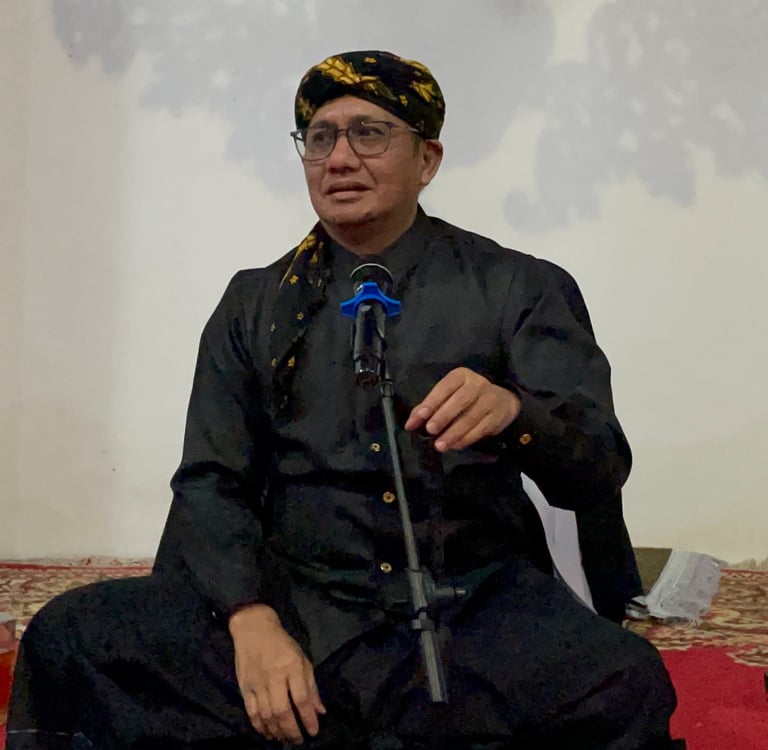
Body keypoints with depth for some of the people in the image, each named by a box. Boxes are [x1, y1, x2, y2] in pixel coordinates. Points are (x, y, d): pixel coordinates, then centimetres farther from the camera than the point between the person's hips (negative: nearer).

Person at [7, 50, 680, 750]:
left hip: (473, 611, 0)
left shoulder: (514, 288, 5)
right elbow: (210, 483, 6)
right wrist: (250, 621, -13)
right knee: (66, 641, -20)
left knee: (628, 688, -30)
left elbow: (600, 469, -2)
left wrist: (512, 411, -26)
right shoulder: (255, 305, 12)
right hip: (294, 604, 1)